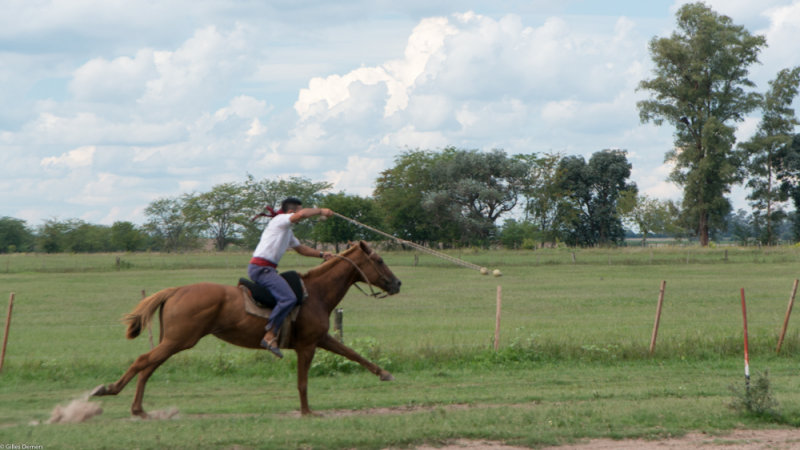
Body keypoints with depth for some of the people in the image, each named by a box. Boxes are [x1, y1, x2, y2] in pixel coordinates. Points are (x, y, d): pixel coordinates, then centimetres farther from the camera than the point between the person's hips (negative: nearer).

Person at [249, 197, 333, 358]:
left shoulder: (287, 231, 24)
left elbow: (300, 248, 33)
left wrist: (321, 254, 22)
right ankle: (270, 336, -24)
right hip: (261, 267, -11)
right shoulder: (280, 220, -6)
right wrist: (320, 211, -9)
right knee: (288, 298, -23)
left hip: (267, 269, 11)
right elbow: (302, 214, -23)